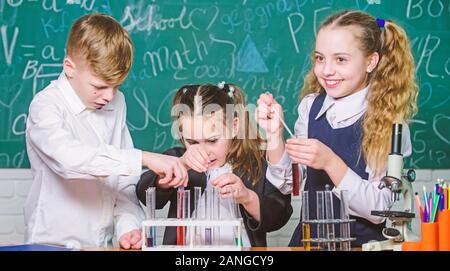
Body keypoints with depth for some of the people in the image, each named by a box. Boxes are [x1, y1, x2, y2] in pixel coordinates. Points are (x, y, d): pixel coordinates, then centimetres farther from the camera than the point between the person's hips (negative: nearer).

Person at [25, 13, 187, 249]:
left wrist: (128, 226, -3)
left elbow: (124, 180, 10)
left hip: (106, 243, 4)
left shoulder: (116, 102, 8)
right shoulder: (46, 105, -10)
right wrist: (144, 159, -31)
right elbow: (69, 158, -28)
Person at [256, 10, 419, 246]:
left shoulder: (389, 121, -9)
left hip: (362, 242, -2)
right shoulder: (310, 106, 2)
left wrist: (330, 162, -24)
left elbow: (378, 211, -13)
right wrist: (275, 133, -8)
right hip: (308, 236, 3)